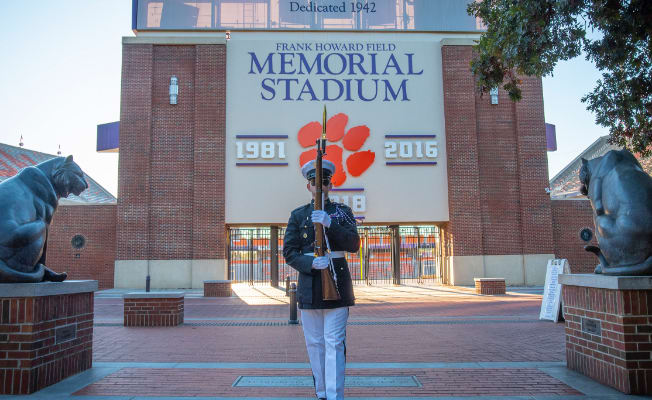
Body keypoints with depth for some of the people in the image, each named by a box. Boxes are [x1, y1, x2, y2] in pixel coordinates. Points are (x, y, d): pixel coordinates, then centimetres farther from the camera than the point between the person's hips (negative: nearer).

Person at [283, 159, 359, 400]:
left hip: (337, 283, -2)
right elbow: (289, 253, 3)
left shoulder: (342, 211, 7)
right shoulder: (298, 215, 9)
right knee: (314, 343, 9)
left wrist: (329, 224, -21)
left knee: (334, 343, -6)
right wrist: (311, 263, -16)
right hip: (308, 286, 2)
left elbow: (354, 244, -6)